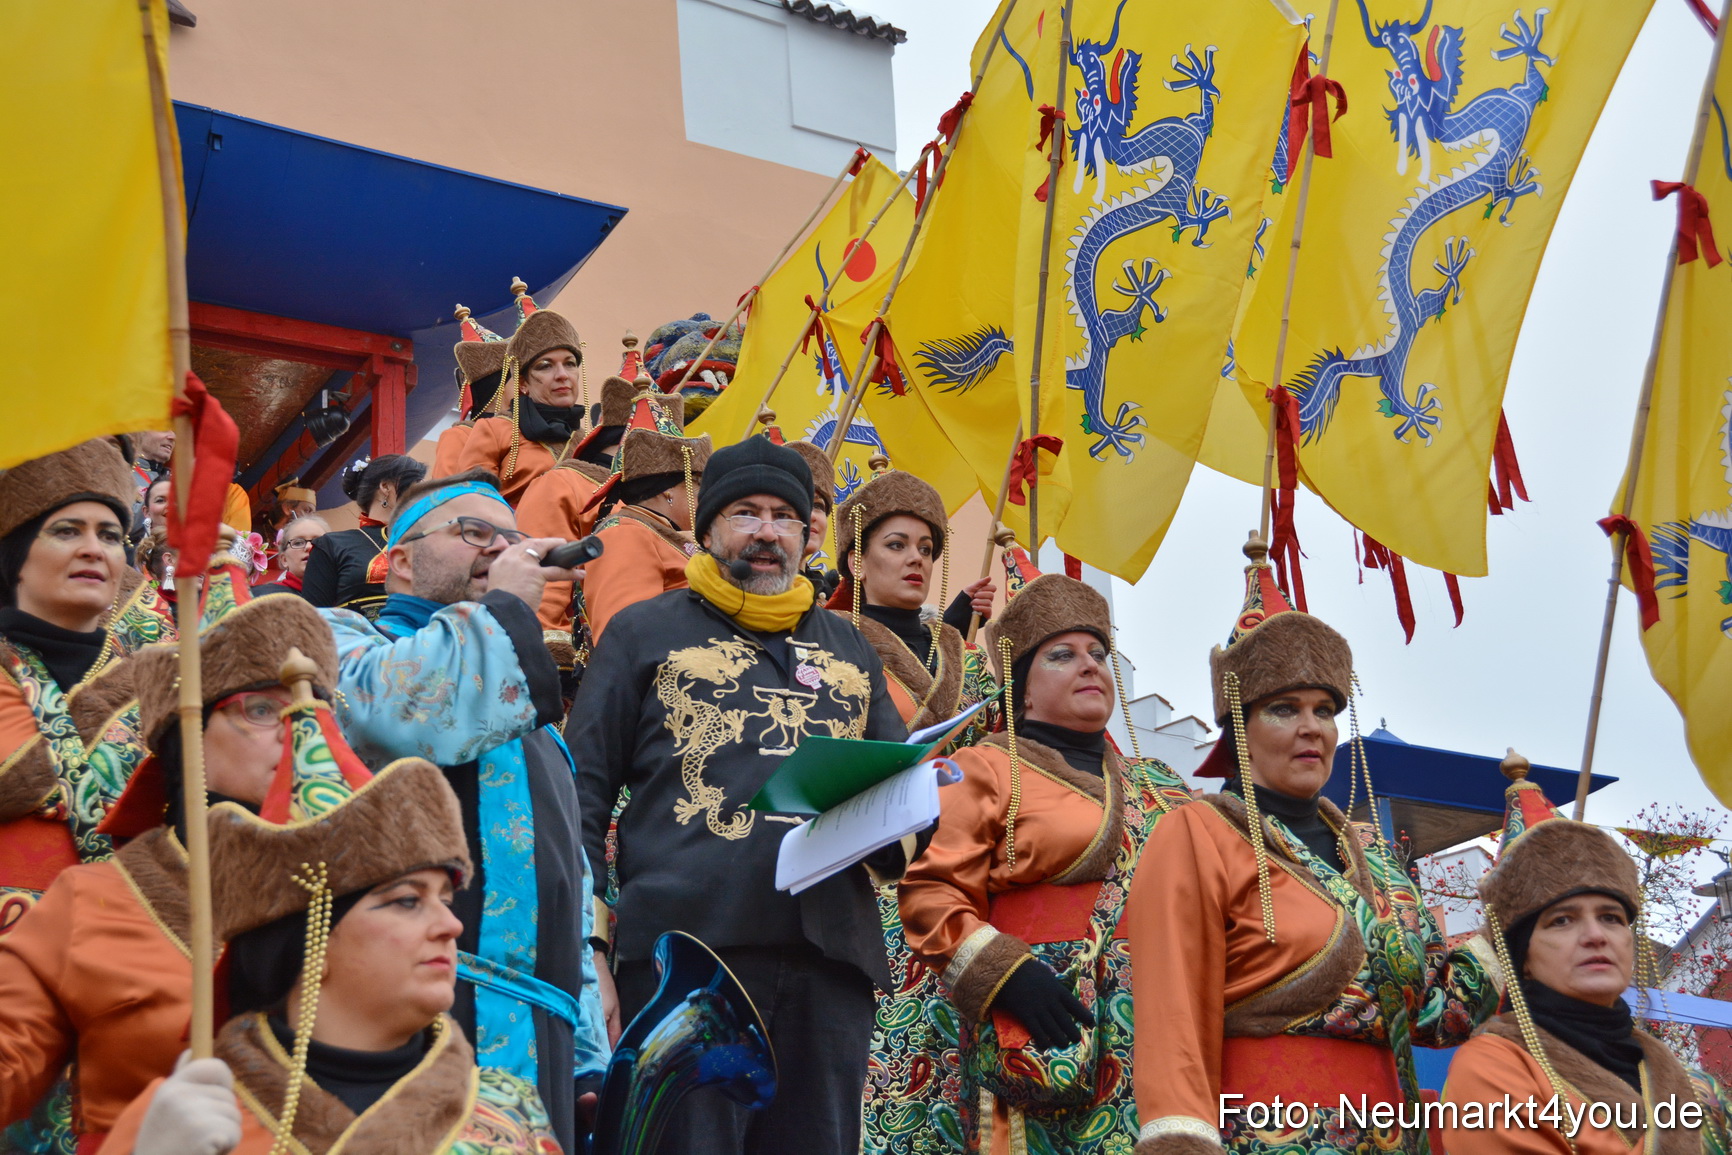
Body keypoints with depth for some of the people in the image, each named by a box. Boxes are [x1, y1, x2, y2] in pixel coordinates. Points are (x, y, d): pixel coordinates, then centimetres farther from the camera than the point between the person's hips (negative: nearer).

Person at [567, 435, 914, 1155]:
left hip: (831, 956, 4)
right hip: (688, 945, -3)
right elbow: (582, 794, 8)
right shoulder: (644, 633, 13)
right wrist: (590, 945, -4)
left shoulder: (849, 650, 24)